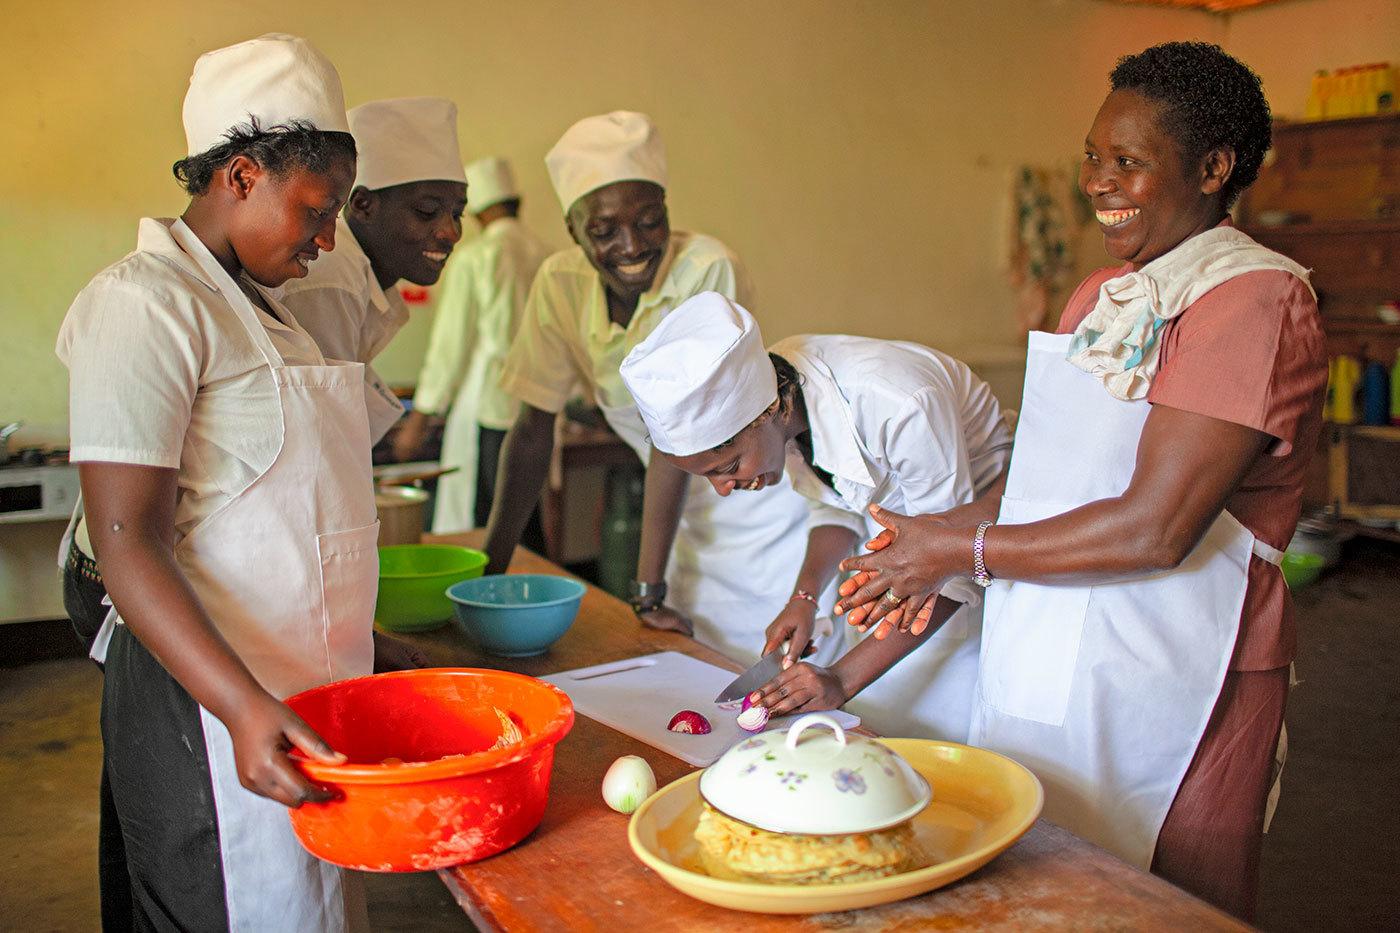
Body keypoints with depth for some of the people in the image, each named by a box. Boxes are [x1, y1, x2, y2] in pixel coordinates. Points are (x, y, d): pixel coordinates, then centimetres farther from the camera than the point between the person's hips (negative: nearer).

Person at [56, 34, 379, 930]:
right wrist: (243, 707, -30)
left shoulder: (259, 303, 15)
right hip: (210, 701, -9)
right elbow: (129, 548, -20)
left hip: (306, 692, 9)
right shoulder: (146, 302, -14)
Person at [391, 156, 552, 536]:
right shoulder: (545, 256, 5)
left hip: (486, 407, -5)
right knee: (527, 524, 13)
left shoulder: (473, 258, -7)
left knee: (479, 527, 0)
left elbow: (450, 344, -5)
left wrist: (419, 418, 2)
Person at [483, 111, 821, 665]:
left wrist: (649, 588, -22)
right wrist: (491, 569, -6)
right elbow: (534, 429, -6)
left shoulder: (707, 271, -25)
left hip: (770, 520, -4)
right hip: (695, 524, 4)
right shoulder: (560, 284, -11)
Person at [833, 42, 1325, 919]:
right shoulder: (1100, 297, 12)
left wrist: (964, 549, -14)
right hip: (1050, 670, 8)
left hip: (1169, 688, -7)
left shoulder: (1256, 299, -15)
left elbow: (1155, 528, -23)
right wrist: (933, 540, -1)